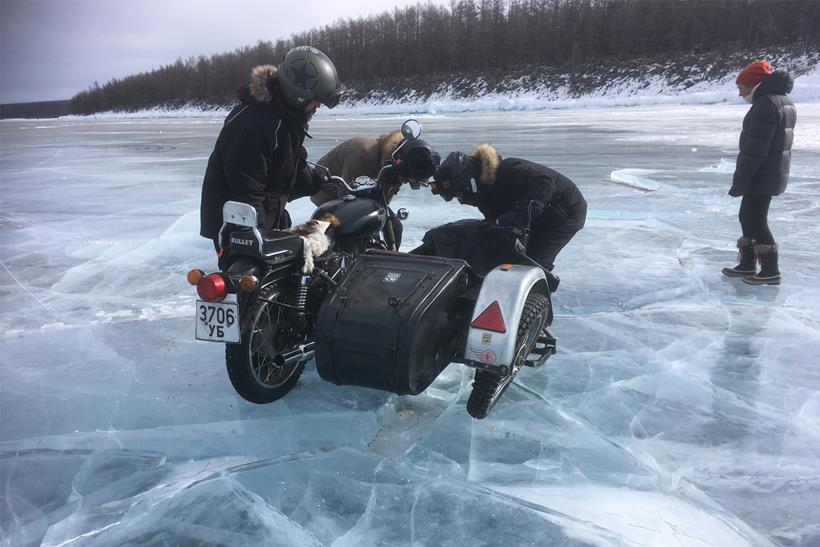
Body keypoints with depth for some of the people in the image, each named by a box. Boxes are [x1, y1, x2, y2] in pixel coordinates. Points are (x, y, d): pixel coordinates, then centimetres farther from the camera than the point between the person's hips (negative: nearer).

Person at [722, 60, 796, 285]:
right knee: (748, 216, 17)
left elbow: (755, 149, -24)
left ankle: (770, 271, 5)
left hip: (761, 176, -10)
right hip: (774, 173, 10)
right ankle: (747, 264, 26)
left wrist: (739, 180, -21)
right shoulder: (785, 102, 14)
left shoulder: (766, 104, -20)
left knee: (756, 220, -2)